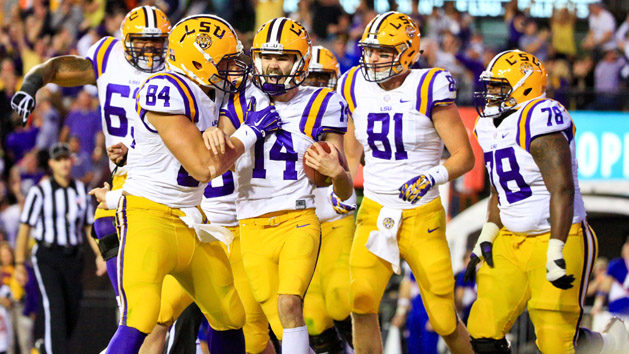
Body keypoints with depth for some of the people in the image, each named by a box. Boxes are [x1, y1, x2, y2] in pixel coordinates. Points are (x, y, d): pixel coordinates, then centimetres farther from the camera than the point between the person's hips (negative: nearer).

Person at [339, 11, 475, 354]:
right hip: (374, 212, 3)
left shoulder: (428, 91, -12)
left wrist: (432, 178, -26)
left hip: (422, 217, -3)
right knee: (361, 303, -16)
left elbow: (465, 157, -10)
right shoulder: (357, 88, 3)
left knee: (444, 320, 1)